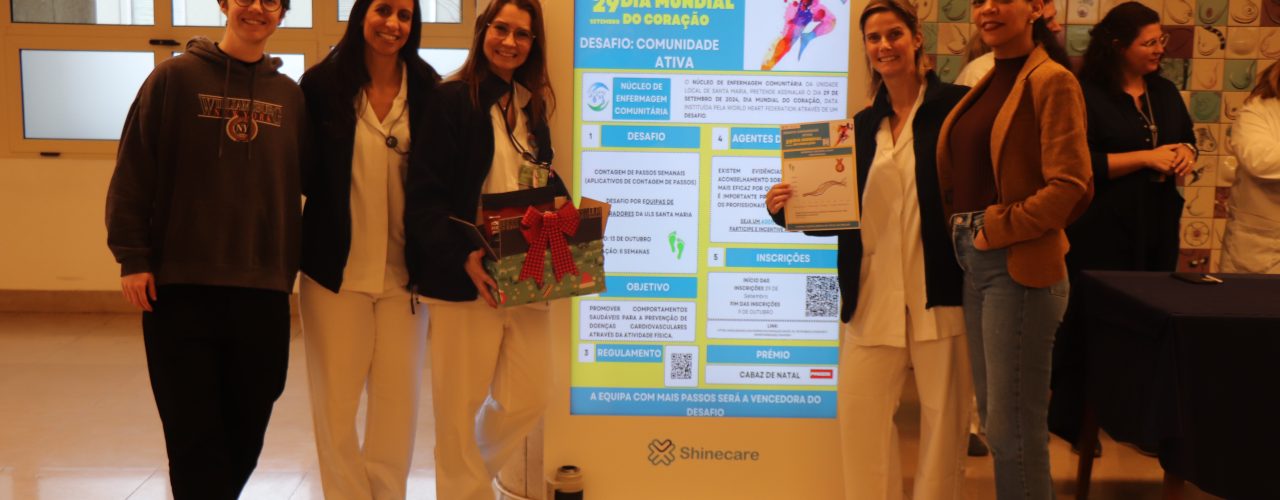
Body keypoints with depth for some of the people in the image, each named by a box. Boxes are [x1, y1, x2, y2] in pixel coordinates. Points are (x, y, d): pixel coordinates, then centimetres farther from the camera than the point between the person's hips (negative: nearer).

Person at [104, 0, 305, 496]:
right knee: (194, 429, 2)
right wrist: (132, 257, -6)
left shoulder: (290, 96, 8)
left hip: (263, 288, 3)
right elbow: (133, 173, -2)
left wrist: (290, 265, 5)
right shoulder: (176, 77, 0)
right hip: (180, 284, -3)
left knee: (246, 427, 10)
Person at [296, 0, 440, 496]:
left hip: (403, 270, 1)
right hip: (336, 268, -1)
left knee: (398, 403, 7)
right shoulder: (323, 83, -1)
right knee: (334, 402, 5)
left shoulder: (428, 90, 2)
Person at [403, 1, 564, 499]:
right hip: (468, 278, -6)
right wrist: (462, 255, -25)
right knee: (459, 407, 4)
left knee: (528, 399, 12)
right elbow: (424, 196, -13)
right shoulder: (451, 100, -8)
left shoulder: (532, 106, 13)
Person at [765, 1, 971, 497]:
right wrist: (788, 208, -5)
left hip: (940, 288, -4)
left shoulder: (955, 105, -2)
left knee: (943, 414, 7)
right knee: (860, 413, 7)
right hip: (874, 294, 4)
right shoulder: (862, 125, 11)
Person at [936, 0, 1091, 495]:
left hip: (1018, 267, -8)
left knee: (1013, 428, -2)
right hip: (976, 263, 9)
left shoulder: (1052, 81, -10)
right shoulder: (988, 84, 15)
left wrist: (997, 230, -13)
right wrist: (962, 230, 6)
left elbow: (1070, 186, -17)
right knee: (993, 418, 16)